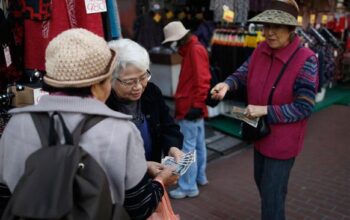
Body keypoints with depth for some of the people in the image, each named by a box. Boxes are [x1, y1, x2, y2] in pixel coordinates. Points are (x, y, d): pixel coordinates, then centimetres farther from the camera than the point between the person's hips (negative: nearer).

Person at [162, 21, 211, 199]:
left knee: (188, 148, -3)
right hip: (192, 106, 10)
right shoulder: (191, 49, 15)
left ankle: (188, 187, 6)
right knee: (198, 144, 19)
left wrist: (196, 105, -24)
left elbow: (202, 80, -23)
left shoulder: (195, 50, -15)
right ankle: (200, 177, 33)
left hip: (191, 108, -10)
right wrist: (196, 104, 13)